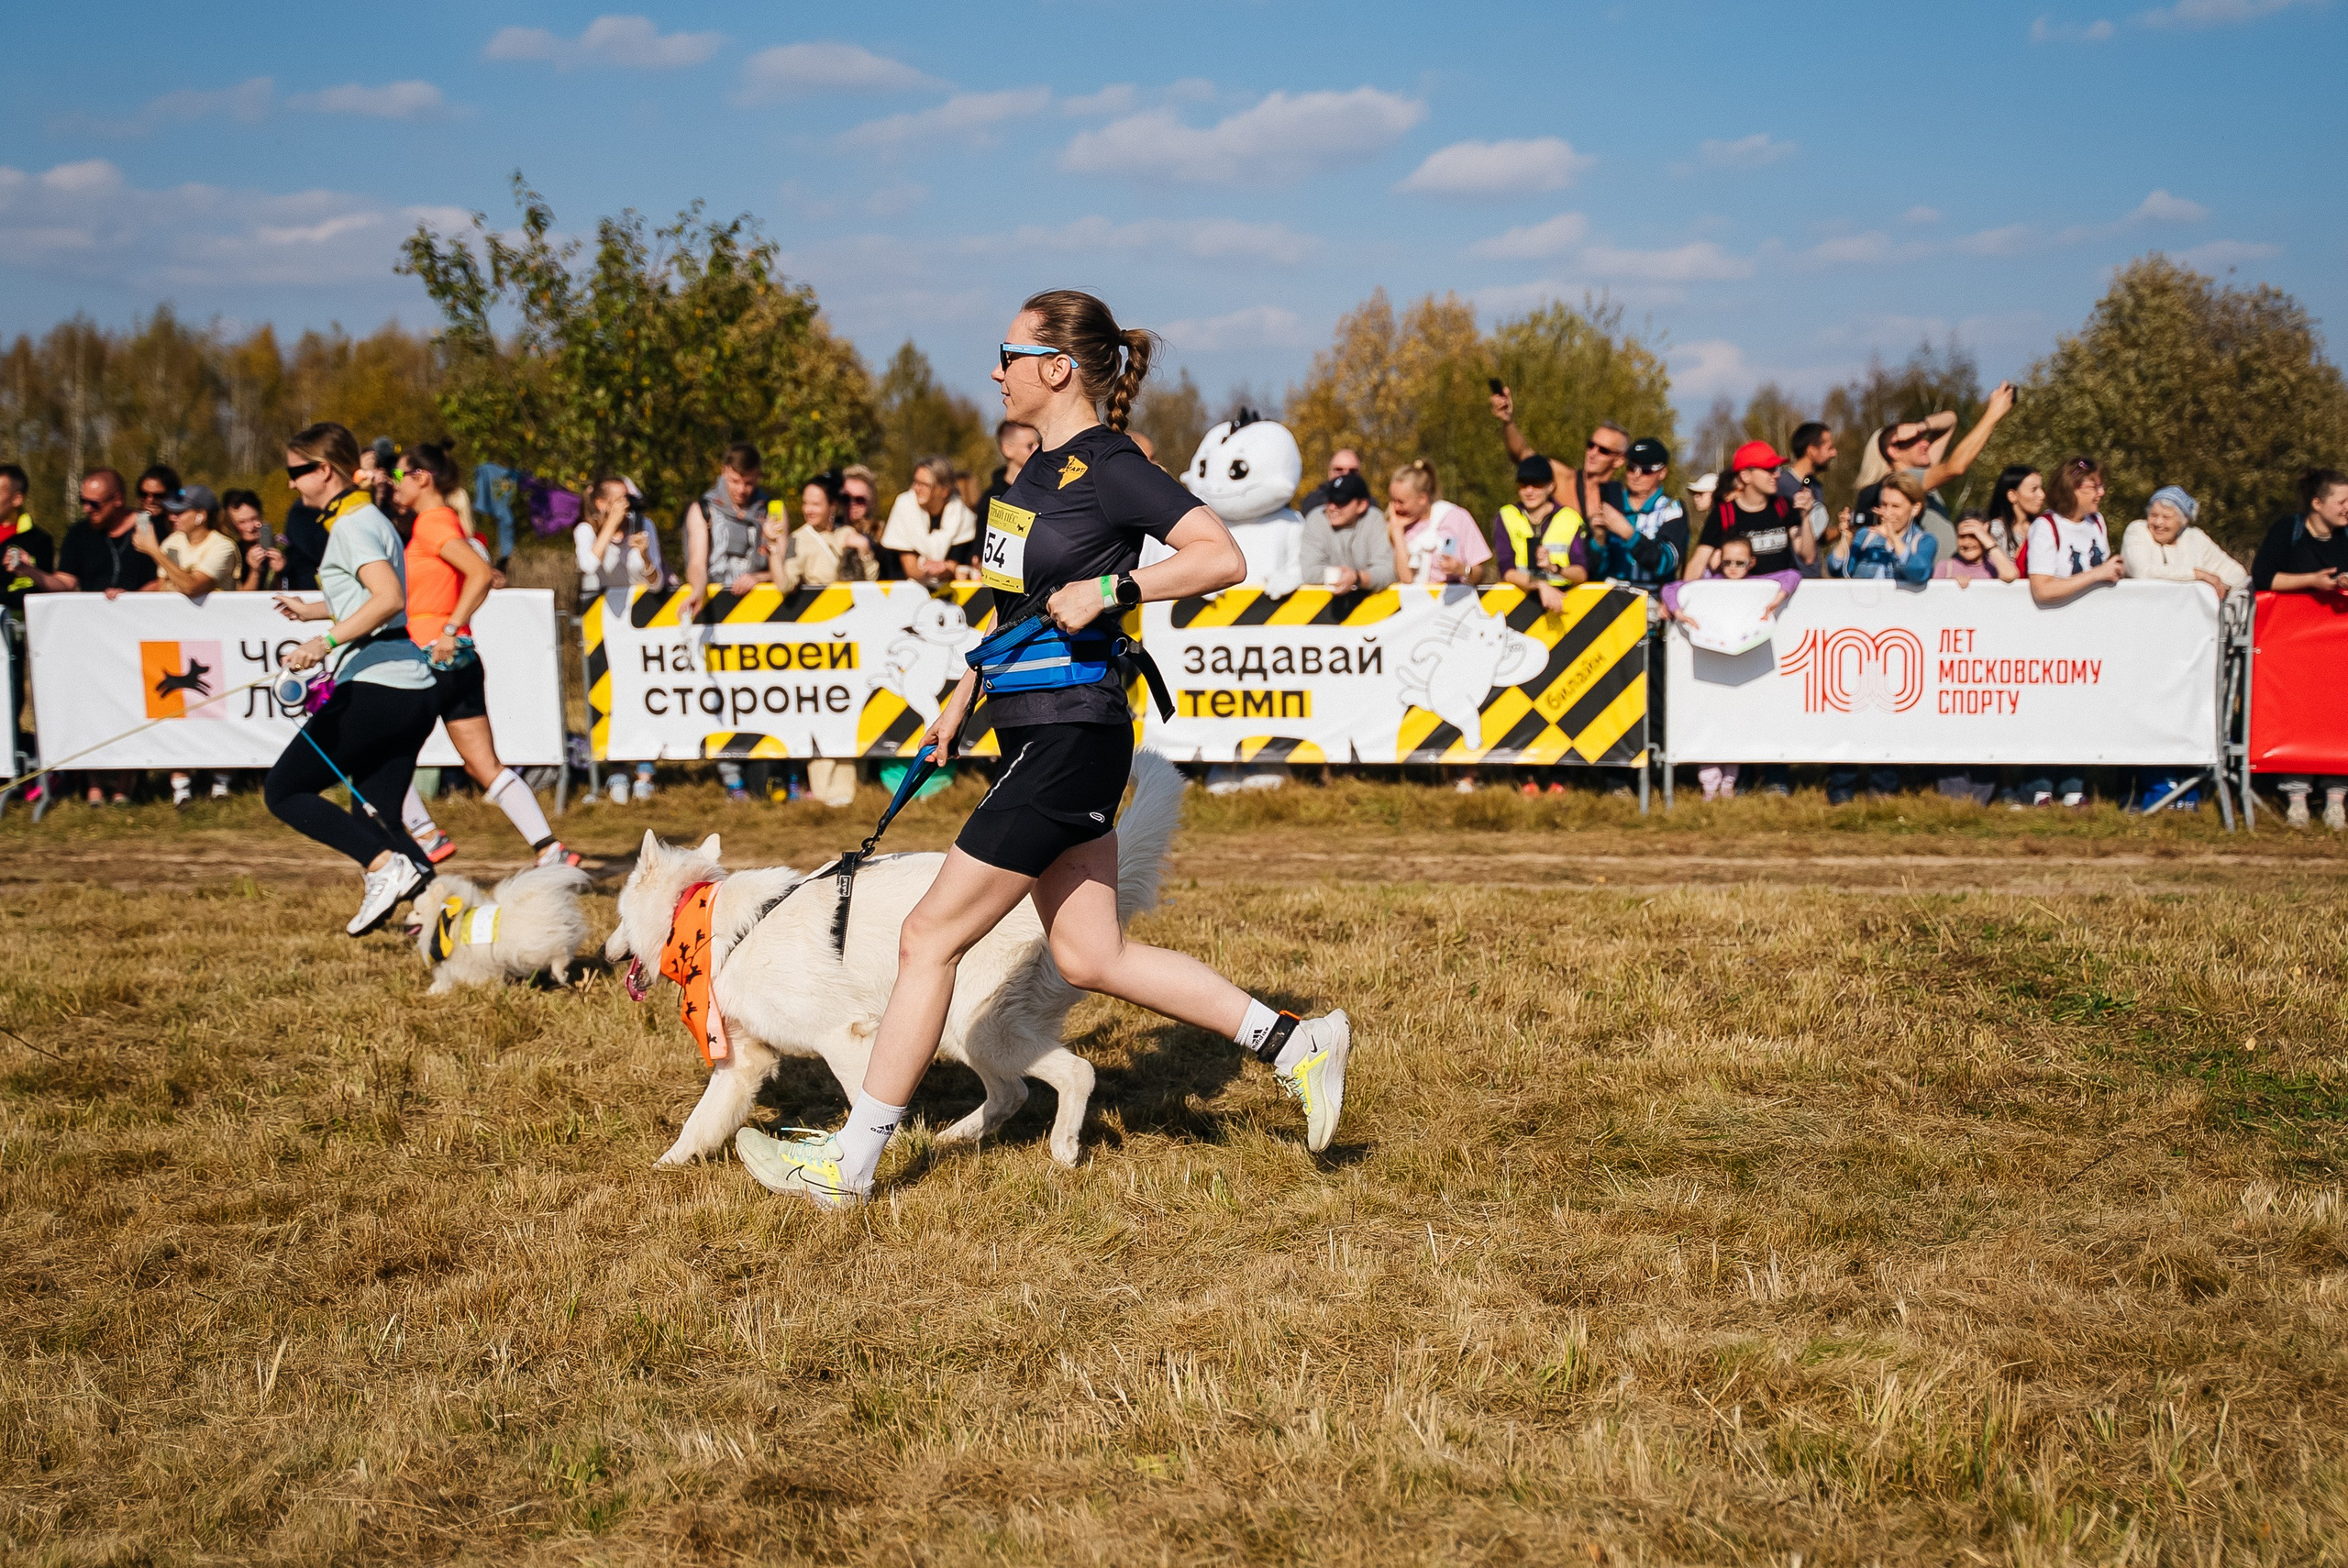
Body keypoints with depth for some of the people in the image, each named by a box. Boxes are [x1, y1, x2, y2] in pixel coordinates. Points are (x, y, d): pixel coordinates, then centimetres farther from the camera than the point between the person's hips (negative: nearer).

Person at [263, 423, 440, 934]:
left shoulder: (353, 524, -9)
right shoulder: (368, 518, 20)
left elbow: (390, 598, -25)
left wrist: (326, 641, -30)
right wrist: (314, 610, 39)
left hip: (375, 685, -10)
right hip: (414, 691, 10)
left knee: (282, 791, -2)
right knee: (374, 818, 12)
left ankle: (387, 866, -18)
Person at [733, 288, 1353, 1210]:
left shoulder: (1112, 468, -14)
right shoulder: (1043, 468, 14)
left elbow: (1222, 558, -23)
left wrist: (1108, 589, -25)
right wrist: (961, 699, 26)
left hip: (1069, 741, -10)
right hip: (1033, 731, 10)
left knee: (930, 937, -4)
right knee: (1090, 956, 11)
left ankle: (849, 1164, 4)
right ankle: (1297, 1043, 18)